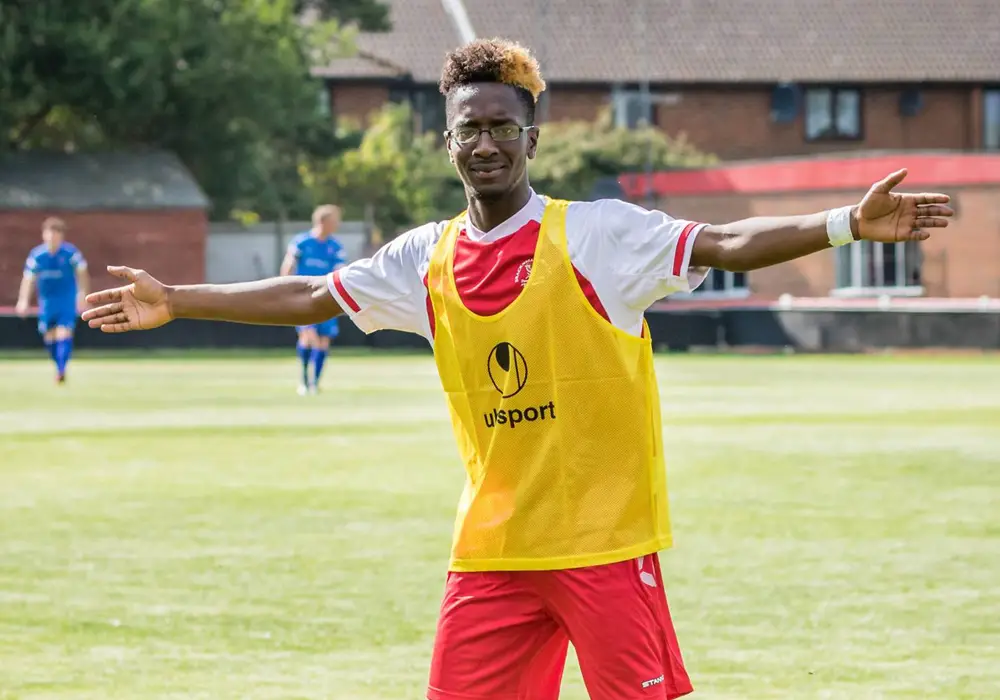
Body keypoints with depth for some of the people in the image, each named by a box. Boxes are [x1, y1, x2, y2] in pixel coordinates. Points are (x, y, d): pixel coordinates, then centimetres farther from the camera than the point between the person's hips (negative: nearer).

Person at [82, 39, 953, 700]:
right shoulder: (428, 260, 7)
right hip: (490, 550, 5)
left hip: (605, 542, -5)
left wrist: (847, 225, -31)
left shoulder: (597, 235, -7)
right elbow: (307, 296, 16)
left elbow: (725, 244, -17)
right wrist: (176, 302, 18)